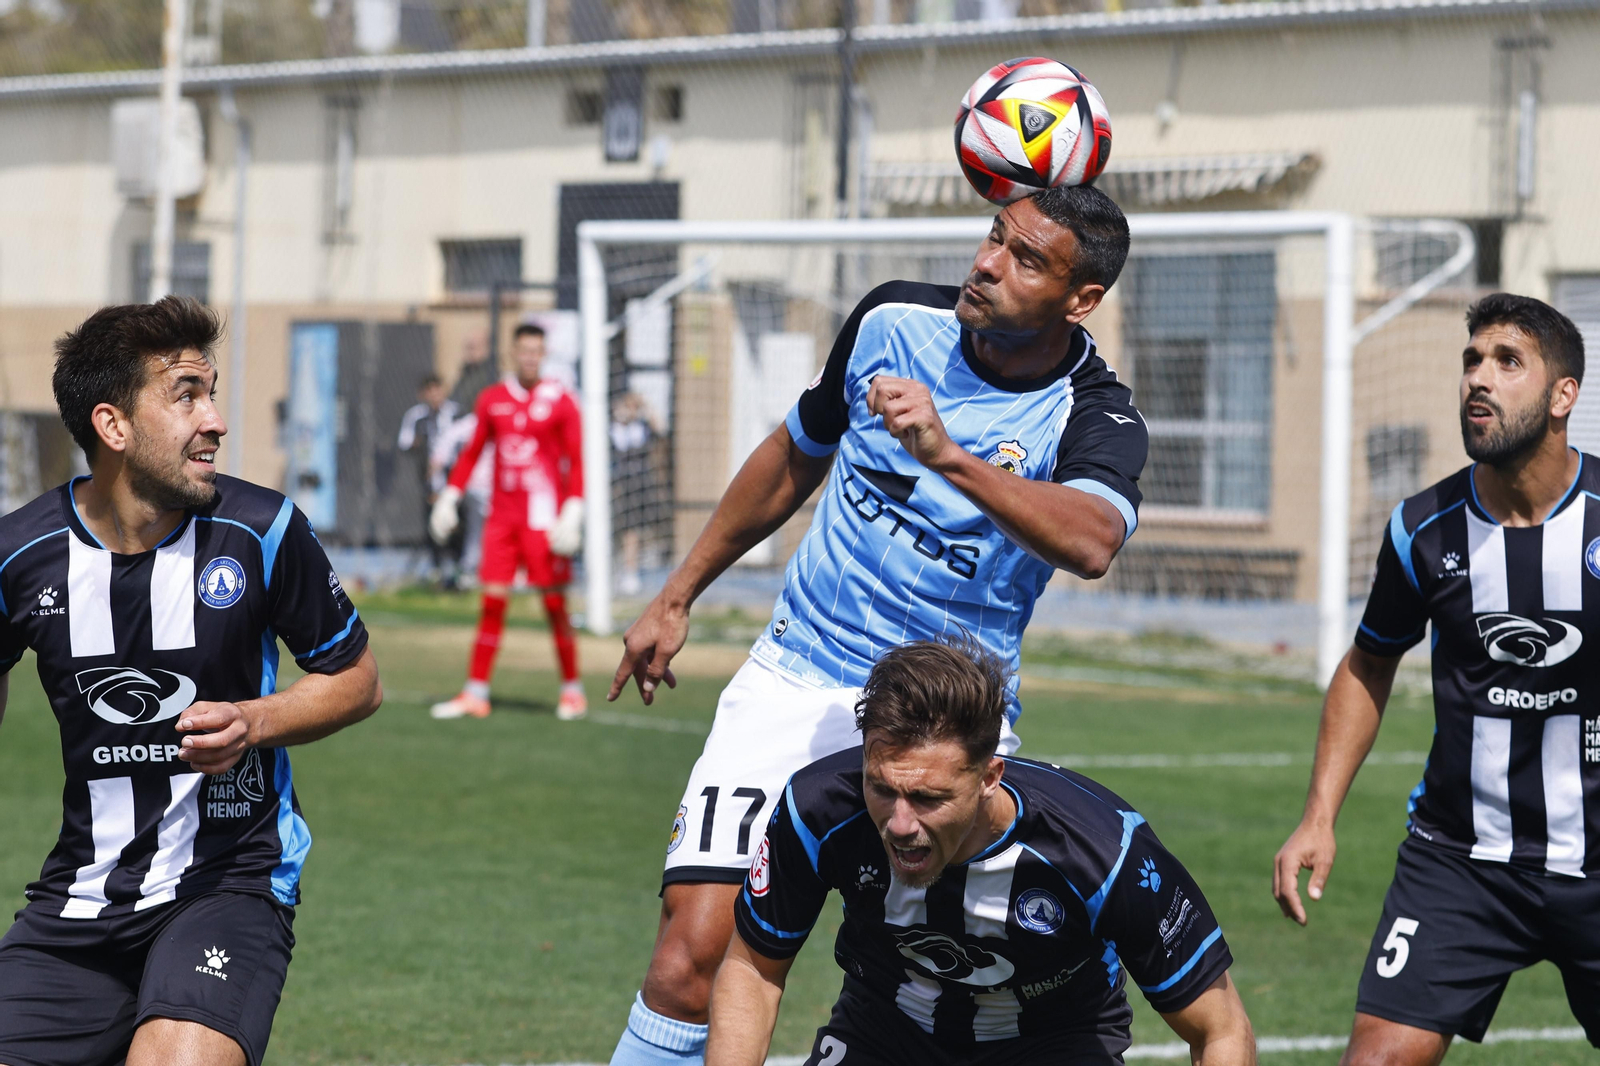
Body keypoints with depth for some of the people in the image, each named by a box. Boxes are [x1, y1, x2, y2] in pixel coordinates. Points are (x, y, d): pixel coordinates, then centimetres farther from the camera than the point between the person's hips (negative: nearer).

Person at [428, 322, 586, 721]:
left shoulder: (559, 401, -2)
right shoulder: (492, 400, 9)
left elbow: (575, 461, -3)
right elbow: (472, 452, 17)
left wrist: (573, 512, -13)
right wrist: (449, 496, 10)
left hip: (543, 517, -3)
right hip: (502, 515, 3)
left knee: (554, 603, -2)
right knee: (492, 600, 0)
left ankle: (572, 689, 12)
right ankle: (475, 693, 3)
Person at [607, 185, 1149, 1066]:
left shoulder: (1095, 417, -11)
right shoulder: (894, 320, 0)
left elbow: (1090, 541, -35)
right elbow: (797, 453, 19)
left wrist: (950, 457, -47)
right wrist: (677, 596, 24)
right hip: (798, 684, 2)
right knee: (693, 963, -14)